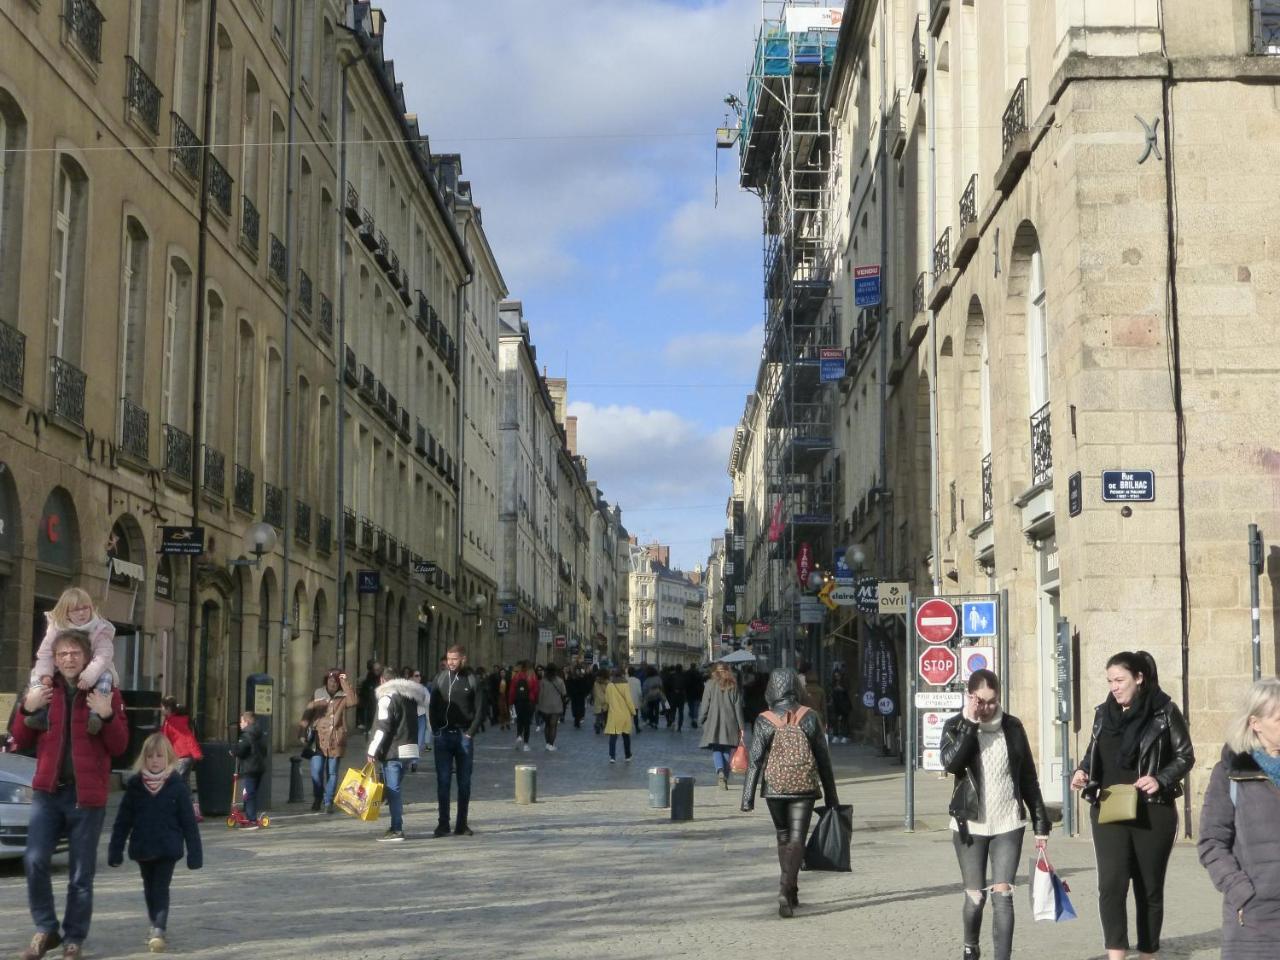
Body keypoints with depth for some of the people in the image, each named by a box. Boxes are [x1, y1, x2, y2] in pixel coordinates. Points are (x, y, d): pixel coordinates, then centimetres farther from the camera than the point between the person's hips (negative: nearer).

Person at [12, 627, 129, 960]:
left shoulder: (106, 694, 1)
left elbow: (119, 747, -1)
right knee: (34, 861, -10)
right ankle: (46, 929, 8)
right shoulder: (43, 690, 8)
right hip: (48, 791, 2)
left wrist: (108, 715, -18)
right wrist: (28, 710, -7)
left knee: (81, 874, 2)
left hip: (87, 795, -2)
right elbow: (21, 742, 10)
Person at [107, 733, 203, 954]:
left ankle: (158, 931, -15)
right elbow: (123, 820, 1)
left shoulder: (176, 785, -7)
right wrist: (115, 850, 0)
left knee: (161, 889, -9)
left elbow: (189, 821, -5)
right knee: (149, 889, 16)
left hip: (167, 848, -3)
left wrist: (194, 852, -6)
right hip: (142, 848, 4)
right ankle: (157, 926, 32)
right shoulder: (135, 785, -1)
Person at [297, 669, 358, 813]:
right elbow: (308, 714, 8)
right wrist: (302, 732, 0)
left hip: (336, 741, 0)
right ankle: (317, 800, 14)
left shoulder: (343, 697, 3)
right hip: (319, 739, 1)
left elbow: (354, 702, -18)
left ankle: (328, 802, 14)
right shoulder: (318, 695, 7)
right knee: (316, 771, -4)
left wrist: (345, 683, -17)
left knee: (332, 773, 5)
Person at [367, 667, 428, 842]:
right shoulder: (410, 696, 15)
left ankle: (397, 830, -7)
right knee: (394, 788, 15)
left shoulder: (387, 697, -10)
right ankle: (396, 827, 15)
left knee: (392, 789, -5)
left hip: (393, 751, -8)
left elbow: (381, 727, -15)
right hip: (410, 748, 8)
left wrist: (373, 751, -12)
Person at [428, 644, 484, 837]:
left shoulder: (472, 680, -1)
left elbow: (479, 709, -1)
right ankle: (443, 823, 2)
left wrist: (471, 733, -9)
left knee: (464, 782, 4)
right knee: (443, 781, -1)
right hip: (443, 735, 1)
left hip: (464, 736, -1)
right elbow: (433, 706, 9)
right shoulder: (440, 679, 6)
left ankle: (462, 824, 10)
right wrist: (435, 730, -1)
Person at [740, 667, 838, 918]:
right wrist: (831, 796, 9)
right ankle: (786, 888, -19)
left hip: (775, 789, 1)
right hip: (804, 788, -1)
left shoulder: (764, 721, -4)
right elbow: (823, 759, 2)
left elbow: (755, 761, -7)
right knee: (797, 839, -1)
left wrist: (748, 797, -5)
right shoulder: (809, 718, -2)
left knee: (783, 837, 17)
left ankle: (791, 892, 25)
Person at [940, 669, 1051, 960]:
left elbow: (1028, 777, 8)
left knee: (1002, 895, -8)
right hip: (970, 825, 0)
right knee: (975, 897, 6)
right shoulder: (956, 726, -1)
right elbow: (950, 763, -20)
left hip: (1008, 825, 1)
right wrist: (970, 724, -21)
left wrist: (1040, 823, 7)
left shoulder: (1012, 727, 3)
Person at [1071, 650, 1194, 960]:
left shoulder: (1164, 711, -4)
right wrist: (1082, 771, -2)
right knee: (1111, 883, -13)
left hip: (1153, 812, -2)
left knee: (1149, 887, 9)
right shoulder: (1104, 712, 8)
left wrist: (1160, 780, -18)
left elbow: (1185, 755, -1)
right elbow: (1093, 753, 19)